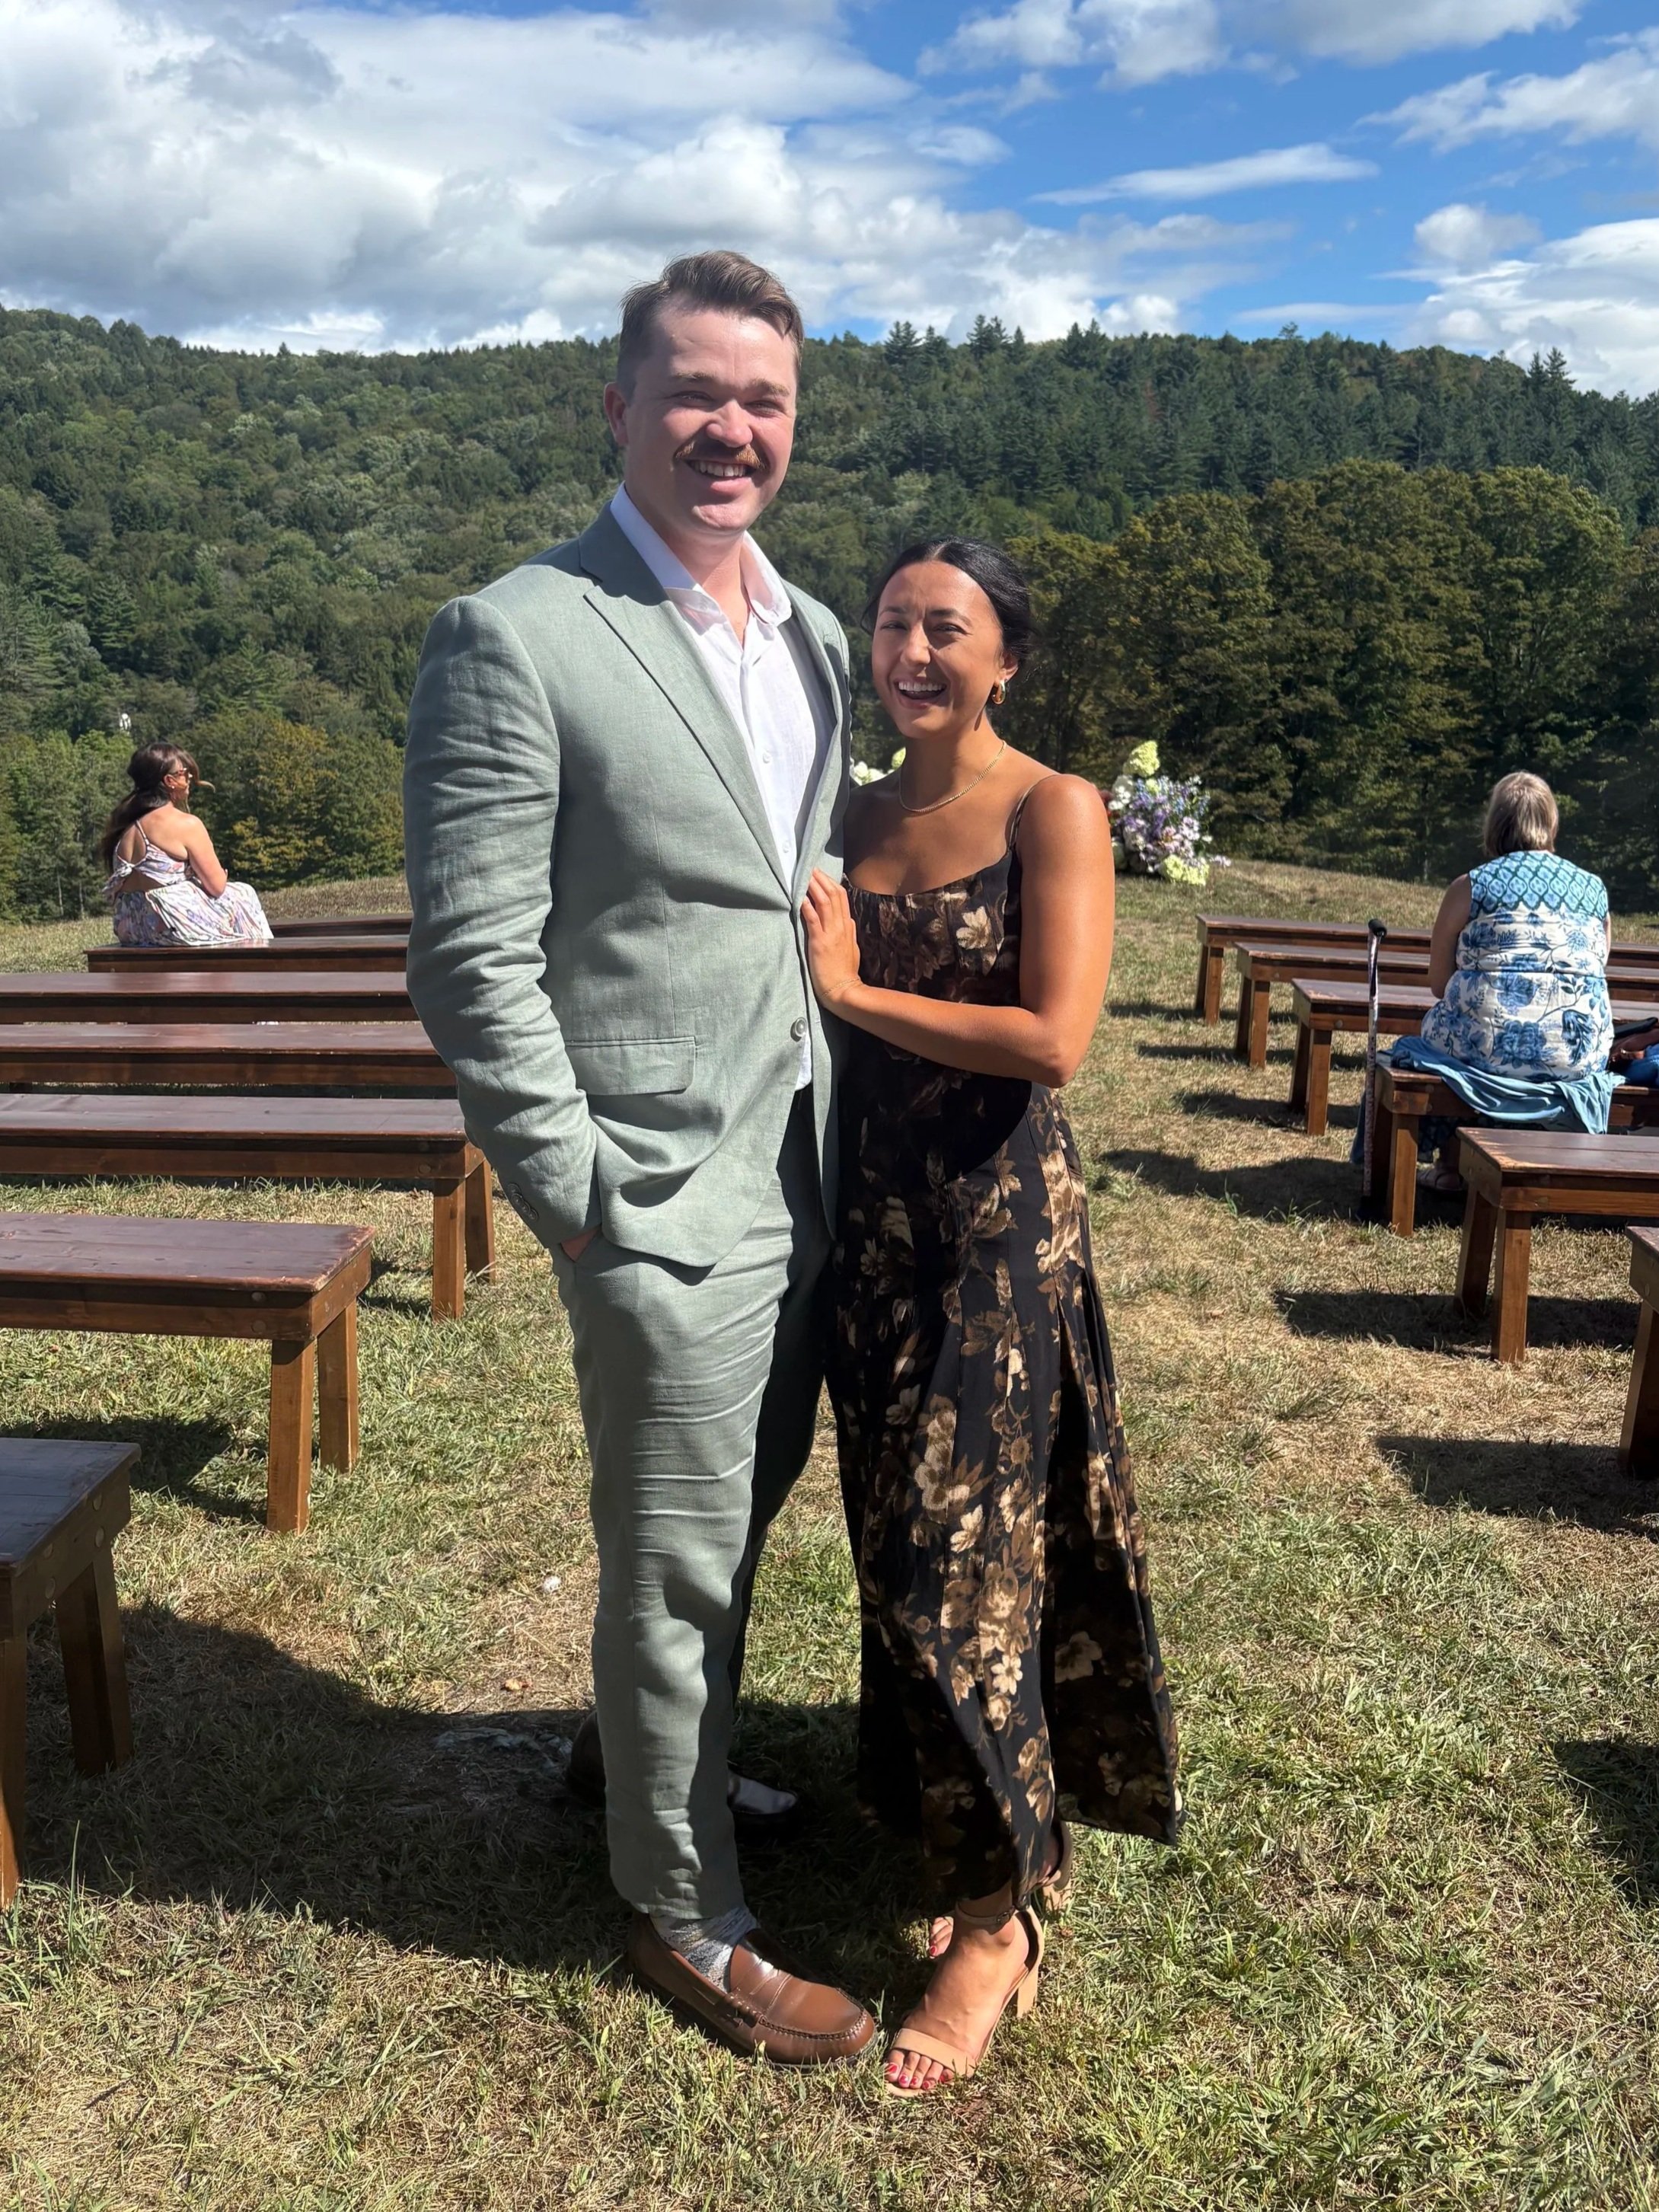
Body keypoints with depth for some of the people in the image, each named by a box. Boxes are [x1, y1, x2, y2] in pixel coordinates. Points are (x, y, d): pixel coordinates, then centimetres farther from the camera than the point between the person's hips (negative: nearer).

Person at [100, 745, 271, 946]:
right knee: (244, 895, 17)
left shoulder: (125, 826, 9)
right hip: (177, 927, -8)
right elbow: (217, 886, -10)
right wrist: (221, 875, 14)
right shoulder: (186, 824, -13)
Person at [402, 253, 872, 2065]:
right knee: (676, 1563, 8)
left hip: (804, 1172, 8)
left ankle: (647, 1753, 49)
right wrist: (580, 1207, -16)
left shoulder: (810, 635, 10)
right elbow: (471, 966, -16)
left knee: (742, 1509, 23)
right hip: (668, 1202, -8)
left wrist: (849, 1109, 12)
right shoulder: (514, 641, -14)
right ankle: (684, 1914, 30)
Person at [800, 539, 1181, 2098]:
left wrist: (853, 989, -13)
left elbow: (1053, 1039, -18)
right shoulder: (858, 815, 10)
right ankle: (952, 1830, 32)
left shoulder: (1055, 812, -8)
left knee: (958, 1551, -2)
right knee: (897, 1541, 12)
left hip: (1000, 1211, -6)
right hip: (870, 1204, 6)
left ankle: (997, 1919, 16)